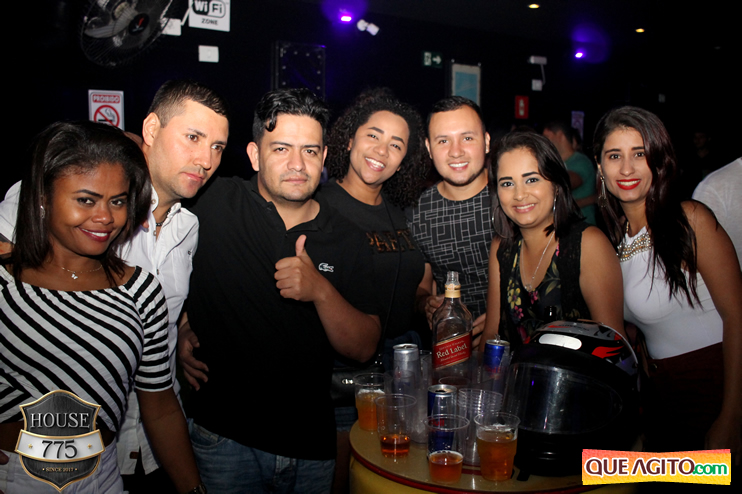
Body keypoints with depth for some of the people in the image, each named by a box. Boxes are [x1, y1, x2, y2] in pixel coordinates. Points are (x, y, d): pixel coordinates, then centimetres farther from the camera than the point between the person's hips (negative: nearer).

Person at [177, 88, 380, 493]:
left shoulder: (347, 241, -1)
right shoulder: (215, 204, -6)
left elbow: (363, 348, -5)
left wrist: (321, 291, -20)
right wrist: (180, 330, -4)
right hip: (223, 436, -1)